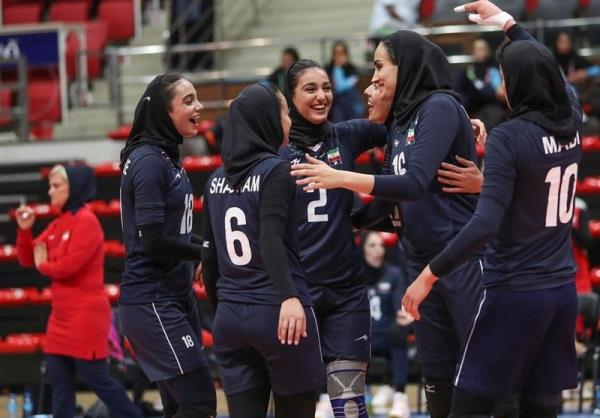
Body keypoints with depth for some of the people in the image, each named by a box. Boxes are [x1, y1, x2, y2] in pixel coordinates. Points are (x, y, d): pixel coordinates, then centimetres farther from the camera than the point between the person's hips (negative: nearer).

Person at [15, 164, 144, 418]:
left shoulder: (86, 221, -13)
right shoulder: (58, 224, 13)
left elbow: (69, 266, -20)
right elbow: (28, 259, 14)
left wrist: (43, 265, -1)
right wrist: (24, 230, -2)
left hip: (86, 315, -9)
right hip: (61, 316, 9)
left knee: (95, 377, -5)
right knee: (59, 379, 8)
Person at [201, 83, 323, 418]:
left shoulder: (217, 180, 12)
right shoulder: (276, 170, -7)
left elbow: (210, 255, 15)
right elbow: (271, 239, -20)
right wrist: (289, 296, -30)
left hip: (230, 316, 6)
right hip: (275, 312, -6)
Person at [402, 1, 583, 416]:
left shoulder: (510, 137, -16)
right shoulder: (572, 121, 3)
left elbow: (485, 225, -22)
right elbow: (550, 72, 26)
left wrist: (429, 275, -16)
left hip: (514, 293, -6)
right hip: (562, 290, 6)